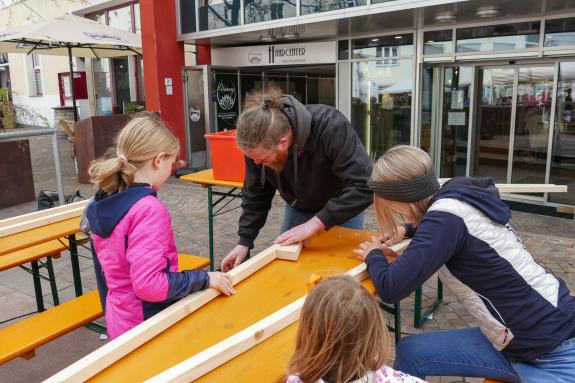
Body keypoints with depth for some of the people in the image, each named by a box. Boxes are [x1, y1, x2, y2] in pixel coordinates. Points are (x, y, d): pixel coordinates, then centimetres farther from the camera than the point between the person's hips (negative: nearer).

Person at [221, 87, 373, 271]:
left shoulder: (331, 126, -39)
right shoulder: (258, 144, -23)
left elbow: (364, 187, -41)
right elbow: (255, 196, -8)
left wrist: (313, 224, -41)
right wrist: (244, 242, -14)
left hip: (343, 209, -3)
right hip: (297, 208, 4)